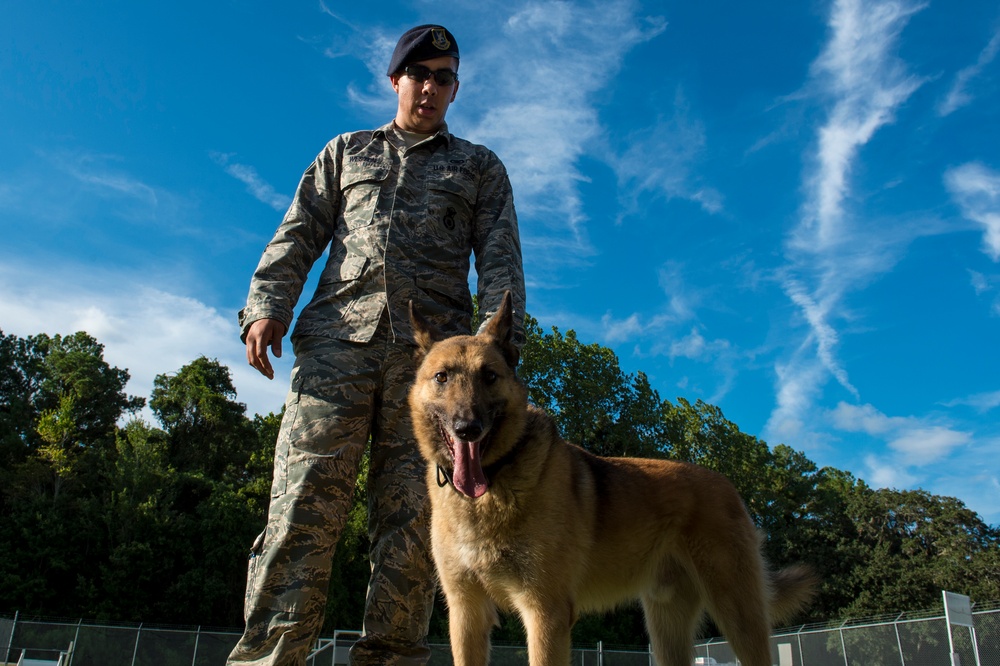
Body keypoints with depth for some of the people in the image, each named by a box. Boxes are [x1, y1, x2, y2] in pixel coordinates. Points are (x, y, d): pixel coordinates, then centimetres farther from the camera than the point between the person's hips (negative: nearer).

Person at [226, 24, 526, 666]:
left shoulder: (480, 167, 24)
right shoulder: (347, 151, 28)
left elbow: (500, 258, 11)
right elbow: (297, 236, 18)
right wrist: (267, 305, 0)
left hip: (434, 347, 0)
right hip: (339, 337, 1)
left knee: (412, 514, -6)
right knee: (305, 501, -12)